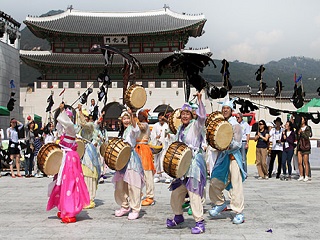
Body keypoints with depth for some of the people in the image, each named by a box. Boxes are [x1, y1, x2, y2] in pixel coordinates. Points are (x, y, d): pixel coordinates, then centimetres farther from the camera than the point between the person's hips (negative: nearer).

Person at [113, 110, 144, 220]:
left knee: (132, 185, -8)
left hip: (132, 159, -8)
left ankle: (135, 209, 1)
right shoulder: (122, 132, 19)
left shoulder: (132, 130, -5)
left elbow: (135, 129, -31)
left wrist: (132, 116, -47)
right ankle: (125, 207, 24)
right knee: (120, 185, 8)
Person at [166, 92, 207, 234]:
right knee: (176, 192, 14)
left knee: (194, 193, -11)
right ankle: (178, 216, 34)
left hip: (194, 163, -8)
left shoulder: (195, 125, -4)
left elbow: (202, 116, -25)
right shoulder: (180, 129, 16)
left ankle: (199, 222, -3)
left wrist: (199, 100, -31)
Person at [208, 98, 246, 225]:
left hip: (233, 157, -6)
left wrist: (226, 147, -23)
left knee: (236, 185, -7)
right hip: (222, 157, 6)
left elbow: (237, 144, -12)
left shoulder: (235, 125, -5)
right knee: (214, 183, 5)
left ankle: (239, 213, -1)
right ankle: (220, 204, 27)